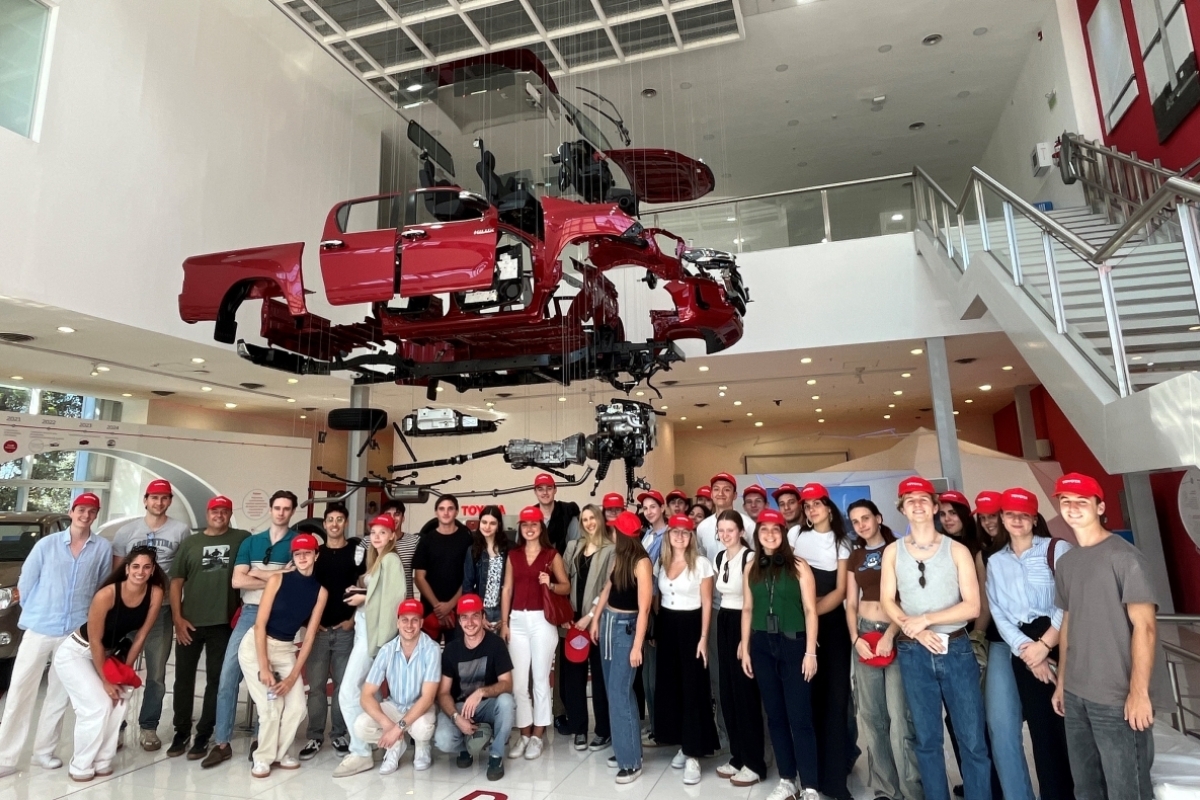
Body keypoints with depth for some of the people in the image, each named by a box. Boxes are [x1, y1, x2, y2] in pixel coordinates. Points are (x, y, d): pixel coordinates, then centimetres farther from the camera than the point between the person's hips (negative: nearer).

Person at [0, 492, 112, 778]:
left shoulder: (103, 548, -1)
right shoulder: (47, 543, -2)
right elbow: (25, 581, 6)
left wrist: (90, 618, 9)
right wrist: (33, 612, 7)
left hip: (77, 633, 1)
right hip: (38, 630, -1)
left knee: (59, 694, 9)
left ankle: (44, 751, 21)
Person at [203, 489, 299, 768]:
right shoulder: (251, 541, 10)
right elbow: (237, 580, 0)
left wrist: (257, 573, -5)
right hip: (249, 613, 3)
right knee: (228, 676, -1)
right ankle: (222, 743, 9)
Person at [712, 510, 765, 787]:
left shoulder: (749, 557, -14)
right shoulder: (718, 559, 9)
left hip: (744, 625, -8)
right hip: (724, 623, 8)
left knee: (745, 692, -1)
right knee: (728, 691, 12)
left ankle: (754, 763, 13)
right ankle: (738, 756, 25)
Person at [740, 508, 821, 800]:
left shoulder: (798, 565, -5)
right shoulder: (752, 568, 6)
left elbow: (810, 610, -6)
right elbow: (747, 610, 9)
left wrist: (810, 651, -10)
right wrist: (745, 648, 7)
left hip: (794, 644, -4)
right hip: (762, 646, 4)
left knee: (800, 717, -1)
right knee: (775, 715, 12)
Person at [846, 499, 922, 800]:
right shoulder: (855, 557, 13)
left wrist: (890, 634, -16)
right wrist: (855, 638, -1)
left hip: (895, 634, -5)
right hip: (865, 634, 5)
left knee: (899, 714, -9)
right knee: (871, 714, 8)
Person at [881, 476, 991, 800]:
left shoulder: (957, 550, -1)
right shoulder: (893, 551, 3)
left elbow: (972, 606, -7)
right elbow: (887, 601, 2)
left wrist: (926, 619, -14)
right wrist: (914, 630, -14)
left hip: (957, 649, -1)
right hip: (913, 653, 1)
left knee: (973, 740, 4)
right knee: (927, 740, 12)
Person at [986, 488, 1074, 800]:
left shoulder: (1057, 549, -1)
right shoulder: (995, 562, 10)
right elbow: (998, 613, 4)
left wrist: (1045, 644, -13)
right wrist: (1027, 649, -9)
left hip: (1061, 643, -3)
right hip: (1024, 651, 3)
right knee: (1041, 726, 9)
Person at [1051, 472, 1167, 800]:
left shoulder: (1123, 556, -10)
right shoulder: (1066, 562, 9)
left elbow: (1144, 627, -13)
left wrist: (1139, 692, -17)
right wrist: (1062, 681, 14)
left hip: (1118, 699, -6)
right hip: (1076, 695, 6)